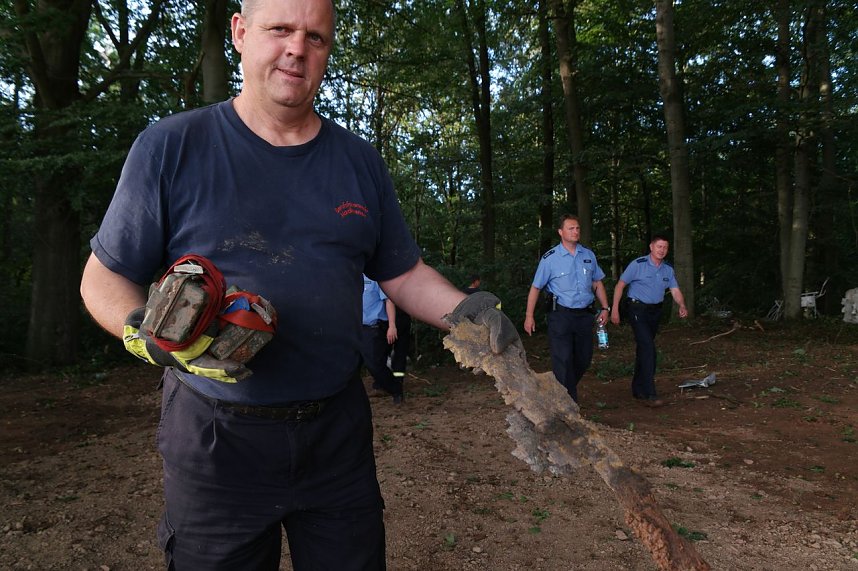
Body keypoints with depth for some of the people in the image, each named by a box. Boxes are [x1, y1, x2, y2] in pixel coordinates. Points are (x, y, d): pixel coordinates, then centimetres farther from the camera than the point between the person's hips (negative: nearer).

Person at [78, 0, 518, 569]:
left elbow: (404, 274, 9)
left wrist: (463, 311, -10)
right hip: (215, 437, -2)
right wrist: (155, 336, -21)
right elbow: (105, 276, 0)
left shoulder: (360, 161, 5)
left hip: (339, 432, 3)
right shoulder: (170, 147, -4)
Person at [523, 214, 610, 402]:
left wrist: (605, 308, 11)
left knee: (584, 359, 12)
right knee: (563, 360, -4)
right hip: (561, 315, -5)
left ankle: (565, 389, 34)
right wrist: (529, 316, -6)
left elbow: (597, 283, 18)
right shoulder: (550, 258, -6)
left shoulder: (588, 255, 8)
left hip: (584, 315, 5)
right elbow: (535, 288, -3)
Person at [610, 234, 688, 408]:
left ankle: (638, 389, 26)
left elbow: (675, 291, 2)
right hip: (638, 310, -6)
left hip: (655, 311, 6)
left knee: (643, 348, 14)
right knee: (648, 348, -17)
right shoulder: (637, 264, -9)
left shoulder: (668, 270, 8)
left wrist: (682, 306, -19)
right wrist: (615, 309, -12)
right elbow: (620, 285, -7)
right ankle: (649, 394, -18)